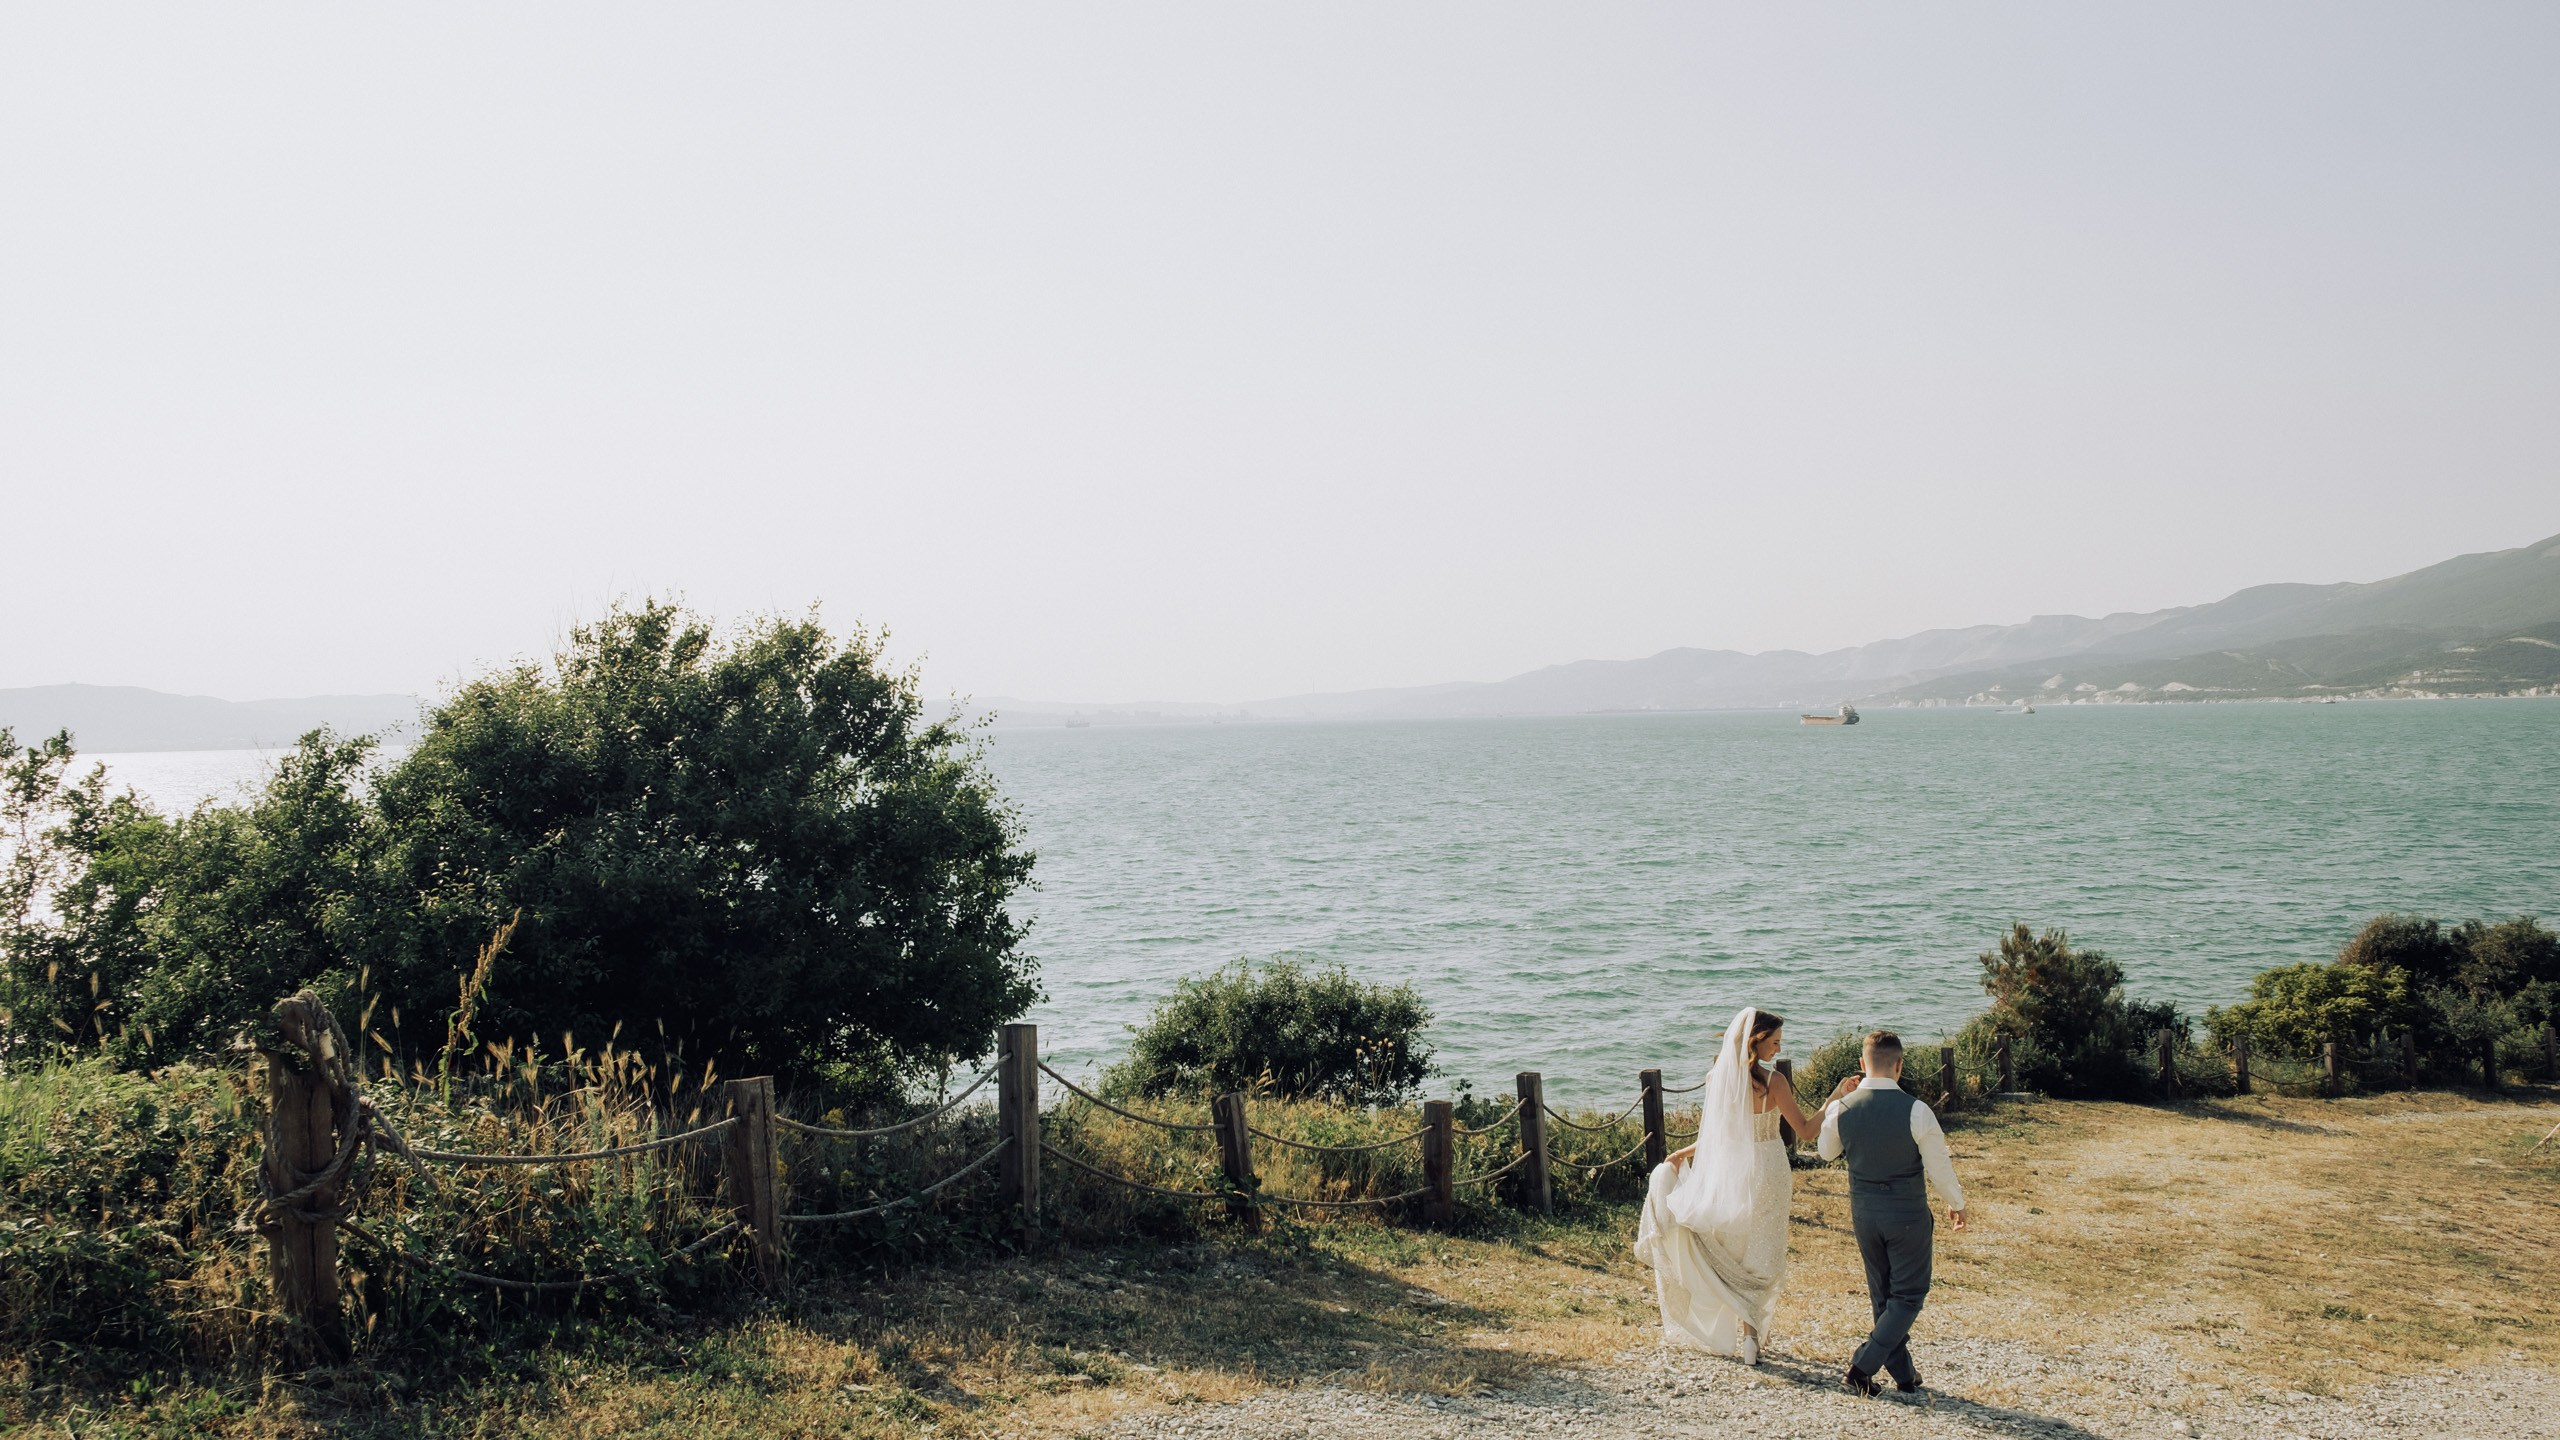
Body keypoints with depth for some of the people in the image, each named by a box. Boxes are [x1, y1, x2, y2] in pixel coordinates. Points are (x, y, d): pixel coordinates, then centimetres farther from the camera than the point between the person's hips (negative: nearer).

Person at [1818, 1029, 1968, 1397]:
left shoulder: (1841, 1109, -10)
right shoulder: (1916, 1111, -19)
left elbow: (1826, 1151, 11)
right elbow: (1939, 1166, -9)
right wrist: (1956, 1203, 10)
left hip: (1863, 1213, 4)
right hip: (1908, 1213, -4)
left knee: (1882, 1295, 19)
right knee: (1908, 1296, 10)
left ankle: (1903, 1373, 27)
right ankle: (1863, 1365, -1)